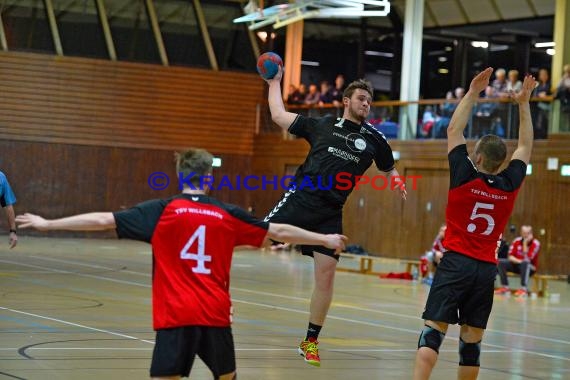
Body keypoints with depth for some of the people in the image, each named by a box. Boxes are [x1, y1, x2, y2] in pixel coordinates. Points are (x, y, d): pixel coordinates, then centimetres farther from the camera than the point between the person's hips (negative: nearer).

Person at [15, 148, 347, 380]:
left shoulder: (162, 211, 0)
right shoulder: (228, 215, 6)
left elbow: (103, 220, -2)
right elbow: (280, 231, 14)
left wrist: (48, 224, 5)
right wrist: (325, 239, 27)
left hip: (176, 316, -2)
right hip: (216, 316, 2)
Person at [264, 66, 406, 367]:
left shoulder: (374, 139, 10)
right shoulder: (322, 125, 7)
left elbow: (390, 170, 24)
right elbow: (279, 116, 13)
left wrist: (397, 181, 7)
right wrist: (275, 82, 16)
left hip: (330, 212, 2)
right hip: (300, 199, -1)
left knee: (326, 273, -3)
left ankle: (310, 342, 11)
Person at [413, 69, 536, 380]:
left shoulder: (464, 177, -6)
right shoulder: (510, 185, 3)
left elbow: (454, 130, 4)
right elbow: (525, 147, 19)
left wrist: (473, 93, 10)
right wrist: (524, 104, 22)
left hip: (455, 263, -3)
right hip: (487, 269, 3)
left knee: (433, 331, -9)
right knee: (472, 341, 7)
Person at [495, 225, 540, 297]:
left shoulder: (536, 244, -14)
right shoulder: (516, 241, -2)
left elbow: (527, 259, -23)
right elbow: (510, 257, -5)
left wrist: (525, 244, -25)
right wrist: (518, 261, -24)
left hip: (530, 268, -4)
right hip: (517, 265, 4)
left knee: (525, 263, -39)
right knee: (501, 262, -17)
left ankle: (524, 289, -42)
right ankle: (505, 287, -18)